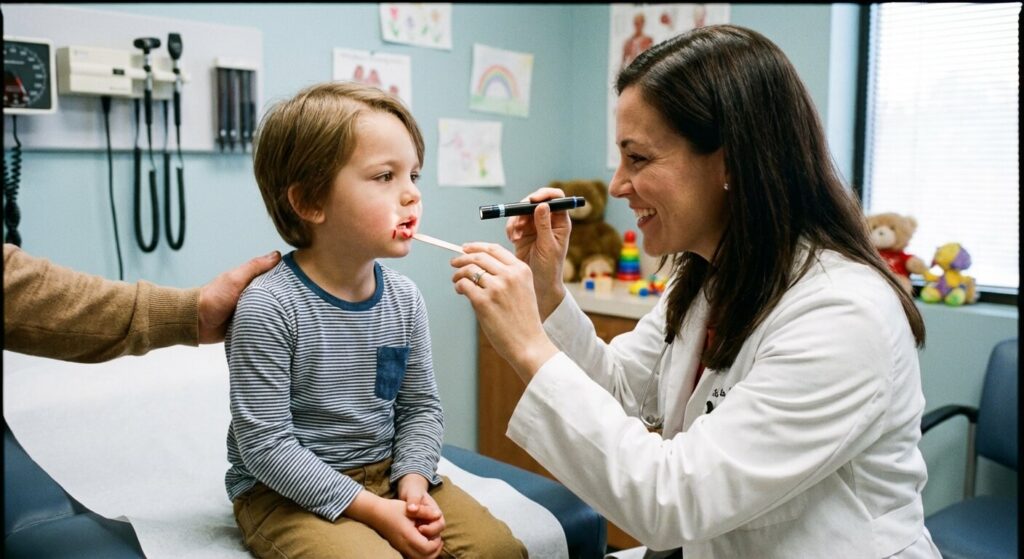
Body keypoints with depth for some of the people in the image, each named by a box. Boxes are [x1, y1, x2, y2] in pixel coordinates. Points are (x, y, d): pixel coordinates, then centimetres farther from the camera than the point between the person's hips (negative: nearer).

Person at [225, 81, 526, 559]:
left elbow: (421, 406, 7)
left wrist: (412, 481, -11)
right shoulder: (268, 307, -19)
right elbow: (265, 443, -19)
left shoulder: (404, 299, 0)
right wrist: (372, 509, -20)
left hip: (388, 473, 5)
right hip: (286, 491, -5)